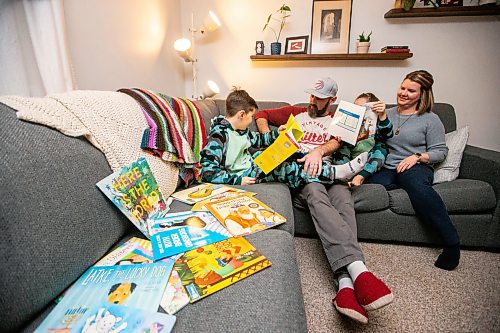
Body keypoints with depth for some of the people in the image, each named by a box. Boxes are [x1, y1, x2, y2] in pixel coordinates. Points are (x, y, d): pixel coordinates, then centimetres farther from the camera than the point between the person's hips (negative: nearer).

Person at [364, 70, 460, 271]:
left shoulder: (430, 119, 10)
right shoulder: (387, 114, 21)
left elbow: (440, 151, 6)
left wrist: (417, 157, -11)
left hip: (417, 168, -3)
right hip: (386, 169, 3)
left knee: (418, 186, -39)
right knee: (368, 186, -33)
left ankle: (451, 243, -27)